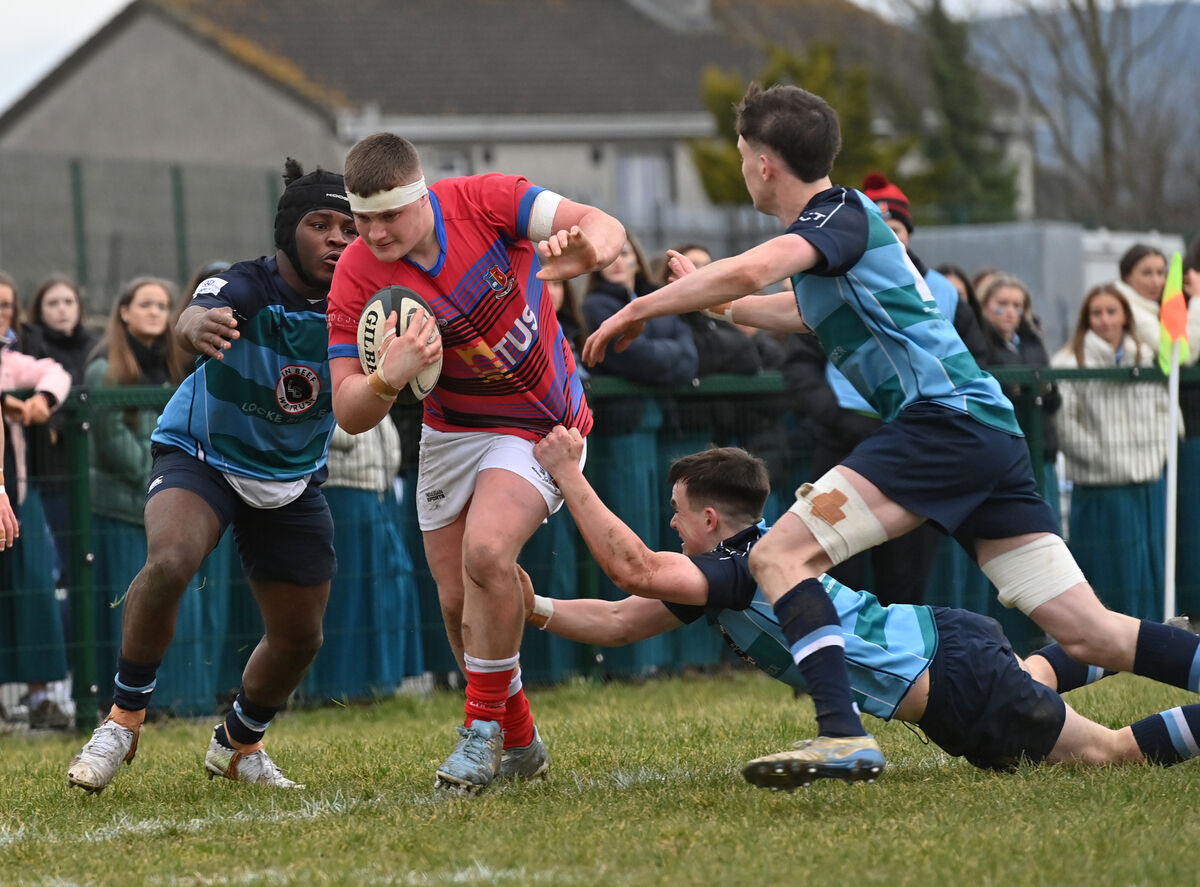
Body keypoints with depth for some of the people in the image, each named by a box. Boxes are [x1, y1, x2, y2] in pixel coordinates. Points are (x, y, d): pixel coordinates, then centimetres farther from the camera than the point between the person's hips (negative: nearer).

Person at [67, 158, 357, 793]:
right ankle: (123, 719, -15)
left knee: (298, 637, 6)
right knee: (167, 563, -33)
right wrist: (197, 326, -73)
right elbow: (191, 322, -48)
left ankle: (238, 744, 35)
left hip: (293, 482, 4)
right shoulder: (245, 288, -26)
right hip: (201, 456, -4)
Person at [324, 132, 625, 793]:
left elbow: (605, 229, -25)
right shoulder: (355, 279, -16)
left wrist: (586, 249, -49)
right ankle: (519, 745, 25)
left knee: (486, 553, -25)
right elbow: (349, 414, -16)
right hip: (450, 433, 4)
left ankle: (485, 728, -11)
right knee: (457, 600, 3)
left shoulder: (482, 201, -21)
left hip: (539, 423, -4)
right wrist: (389, 377, -39)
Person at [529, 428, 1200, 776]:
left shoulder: (743, 566, -19)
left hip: (959, 684, -10)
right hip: (949, 635, 10)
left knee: (1107, 751, 0)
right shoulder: (752, 556, 8)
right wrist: (536, 609, -1)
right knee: (1024, 678, 42)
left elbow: (634, 568, -35)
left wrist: (569, 475, -30)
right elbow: (619, 622, 10)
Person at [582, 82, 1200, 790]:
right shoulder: (831, 224, 25)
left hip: (942, 417, -10)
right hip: (989, 433, 10)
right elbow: (799, 311, 47)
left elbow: (753, 270, -24)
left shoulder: (841, 212, -4)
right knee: (1091, 635, 3)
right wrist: (711, 302, 51)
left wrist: (642, 308, -14)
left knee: (780, 555, -14)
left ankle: (843, 734, -27)